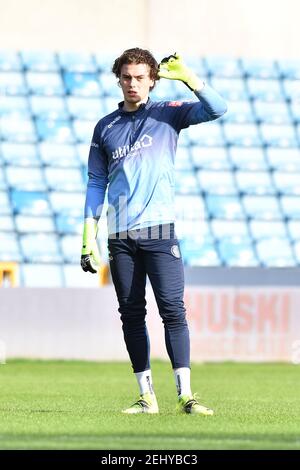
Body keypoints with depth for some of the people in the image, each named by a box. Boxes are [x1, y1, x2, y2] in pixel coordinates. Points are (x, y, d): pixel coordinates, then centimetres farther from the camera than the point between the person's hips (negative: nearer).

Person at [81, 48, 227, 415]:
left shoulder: (168, 114, 7)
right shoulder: (105, 127, 13)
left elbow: (216, 109, -8)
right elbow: (96, 182, 13)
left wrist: (186, 76, -14)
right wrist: (88, 236, 6)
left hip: (159, 230, -3)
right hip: (120, 235, 3)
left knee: (172, 309, -11)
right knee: (131, 315, 3)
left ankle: (184, 394, -13)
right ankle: (146, 396, 8)